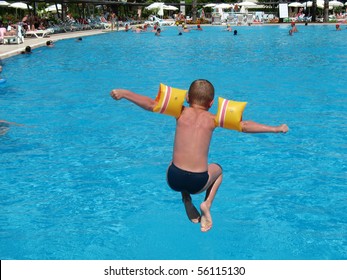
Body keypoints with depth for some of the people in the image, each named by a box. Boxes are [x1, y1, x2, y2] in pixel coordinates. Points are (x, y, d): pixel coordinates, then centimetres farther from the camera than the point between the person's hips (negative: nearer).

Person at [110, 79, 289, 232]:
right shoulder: (212, 119, 4)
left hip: (174, 179, 1)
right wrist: (275, 129, 15)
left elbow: (151, 104, 0)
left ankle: (187, 200, 16)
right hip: (198, 183, -1)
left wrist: (124, 93, 9)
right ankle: (207, 203, 9)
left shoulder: (182, 112, 4)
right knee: (217, 169, 34)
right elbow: (244, 126, 6)